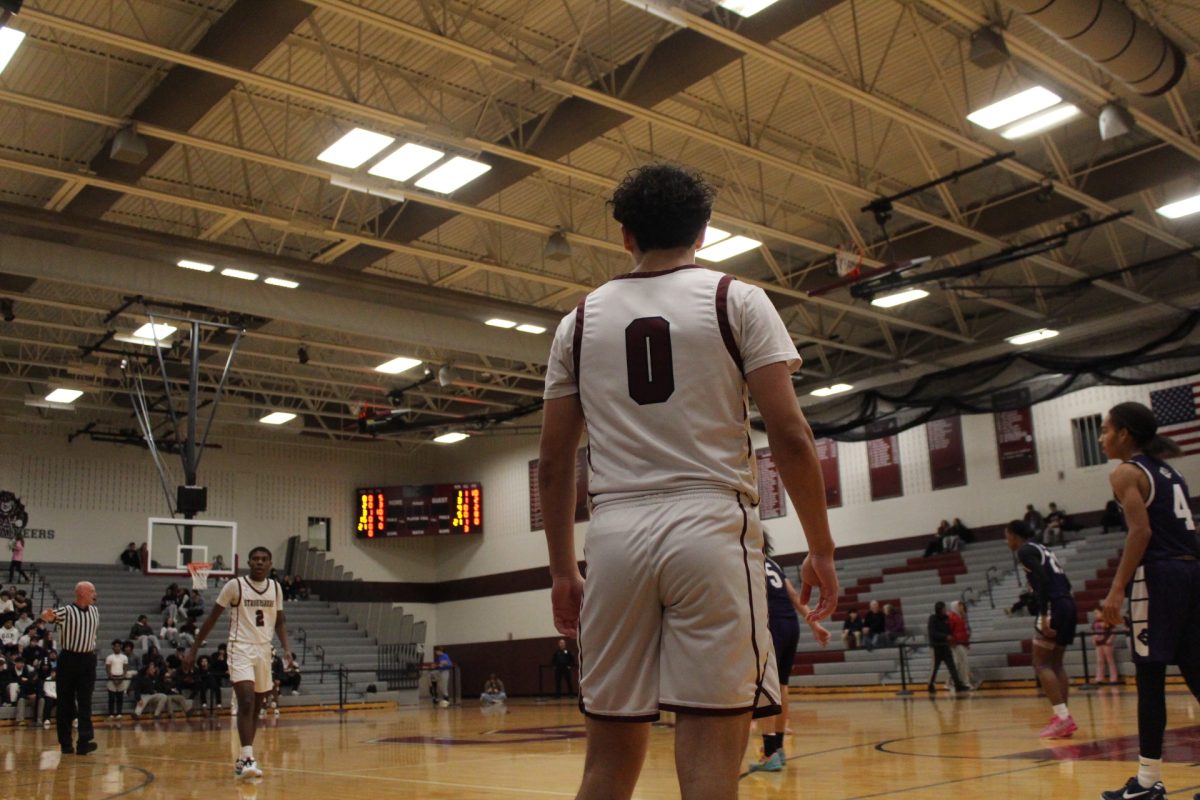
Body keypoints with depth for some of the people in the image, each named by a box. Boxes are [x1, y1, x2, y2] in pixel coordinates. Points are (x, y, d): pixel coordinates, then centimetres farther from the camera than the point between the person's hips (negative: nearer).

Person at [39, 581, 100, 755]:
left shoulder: (95, 610, 7)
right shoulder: (66, 611, -10)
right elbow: (47, 616, -28)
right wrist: (47, 615, -50)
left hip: (88, 659, 4)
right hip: (69, 659, -4)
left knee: (85, 702, -2)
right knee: (66, 703, 5)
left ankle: (85, 741, -7)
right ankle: (65, 743, 13)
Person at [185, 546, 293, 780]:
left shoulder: (276, 588, 5)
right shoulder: (234, 585, -8)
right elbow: (212, 618, -1)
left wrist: (286, 648, -2)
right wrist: (193, 649, -1)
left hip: (264, 651, 5)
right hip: (241, 649, -5)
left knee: (256, 707, 10)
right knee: (246, 702, -19)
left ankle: (243, 758, 20)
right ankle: (248, 758, -22)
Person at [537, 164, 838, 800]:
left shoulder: (579, 321, 14)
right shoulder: (736, 300, 5)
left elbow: (553, 462, 12)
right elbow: (790, 436, -4)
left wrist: (562, 570, 19)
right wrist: (821, 549, 4)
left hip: (615, 537, 3)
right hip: (710, 527, -3)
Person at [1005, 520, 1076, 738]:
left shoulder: (1025, 550, -4)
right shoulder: (1041, 549, 22)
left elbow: (1043, 580, -17)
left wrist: (1044, 615, -21)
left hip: (1054, 606, -9)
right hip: (1068, 604, 9)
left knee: (1041, 663, -5)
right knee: (1055, 663, 13)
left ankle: (1062, 716, -13)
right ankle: (1064, 718, 11)